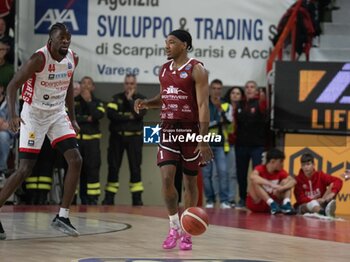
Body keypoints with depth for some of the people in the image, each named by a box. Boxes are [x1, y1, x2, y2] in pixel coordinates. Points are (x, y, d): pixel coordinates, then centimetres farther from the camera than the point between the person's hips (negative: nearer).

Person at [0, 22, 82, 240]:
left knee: (76, 160, -8)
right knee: (25, 169, -9)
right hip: (34, 114, -6)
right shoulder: (39, 59, -21)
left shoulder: (72, 59, -1)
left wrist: (73, 119, 15)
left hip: (58, 114, 6)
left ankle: (63, 217, -1)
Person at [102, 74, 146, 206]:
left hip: (134, 137, -1)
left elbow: (139, 114, -13)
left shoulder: (141, 99, 6)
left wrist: (130, 99, -10)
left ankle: (137, 197, -2)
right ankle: (109, 197, 6)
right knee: (113, 166, 2)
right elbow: (110, 113, -9)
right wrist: (128, 117, -13)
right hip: (117, 136, 1)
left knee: (135, 167, -4)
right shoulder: (116, 98, 8)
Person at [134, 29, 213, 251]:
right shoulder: (164, 70, 10)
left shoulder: (197, 70, -9)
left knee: (190, 181, 5)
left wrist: (203, 140, -22)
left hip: (190, 130, -5)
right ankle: (174, 227, 6)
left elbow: (203, 105, -15)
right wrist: (146, 103, 2)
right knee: (167, 178, -9)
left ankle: (186, 232, 15)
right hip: (168, 130, 5)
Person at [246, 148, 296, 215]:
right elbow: (252, 177, -39)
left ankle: (286, 204, -30)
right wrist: (271, 184, -47)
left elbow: (293, 181, -15)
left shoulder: (280, 172, -1)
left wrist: (281, 188, -35)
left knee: (286, 181, -8)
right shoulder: (260, 169, -15)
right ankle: (272, 204, -38)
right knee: (255, 181, -30)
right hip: (255, 203, -5)